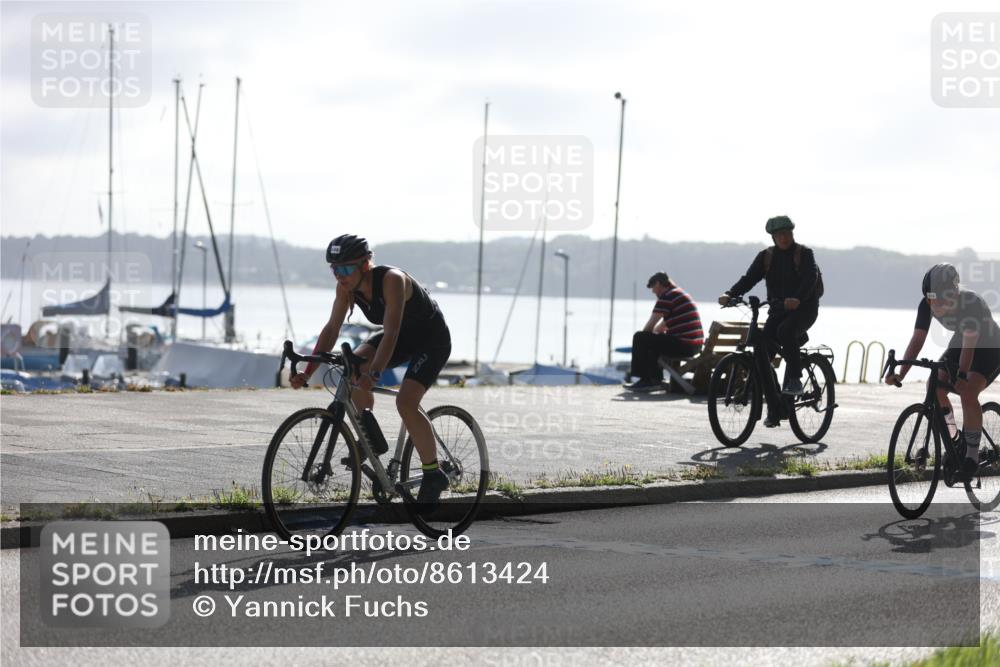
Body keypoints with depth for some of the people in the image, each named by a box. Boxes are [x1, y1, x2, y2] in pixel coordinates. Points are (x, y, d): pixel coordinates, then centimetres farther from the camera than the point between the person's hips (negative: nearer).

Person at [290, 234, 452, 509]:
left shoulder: (392, 280, -33)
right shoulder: (347, 286, -13)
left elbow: (391, 333, -41)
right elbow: (332, 328, -10)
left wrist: (373, 375, -52)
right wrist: (308, 371, -19)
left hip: (432, 339, -7)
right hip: (402, 337, 7)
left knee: (405, 402, -24)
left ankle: (433, 474, -9)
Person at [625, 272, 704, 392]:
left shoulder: (667, 296, -10)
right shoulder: (680, 294, 22)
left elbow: (650, 325, -8)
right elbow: (663, 325, 29)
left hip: (683, 345, -10)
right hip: (695, 345, 10)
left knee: (640, 338, -5)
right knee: (653, 339, 29)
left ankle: (644, 380, 1)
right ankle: (655, 379, 27)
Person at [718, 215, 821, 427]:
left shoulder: (804, 254, -4)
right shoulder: (766, 256, 8)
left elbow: (810, 278, -20)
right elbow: (749, 278, -3)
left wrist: (797, 299, -41)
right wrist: (730, 294, -23)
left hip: (804, 308, -4)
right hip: (778, 310, 4)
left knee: (785, 330, -37)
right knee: (761, 349, -16)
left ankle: (794, 378, -19)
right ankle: (774, 408, -11)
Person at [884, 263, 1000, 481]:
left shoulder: (972, 303, -36)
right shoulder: (927, 305, -21)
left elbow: (968, 346, -41)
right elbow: (917, 340, -21)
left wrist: (962, 377, -54)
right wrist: (901, 374, -32)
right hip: (959, 343, 6)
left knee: (968, 393, -27)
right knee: (934, 386, -15)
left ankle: (972, 456, -16)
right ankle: (953, 437, 8)